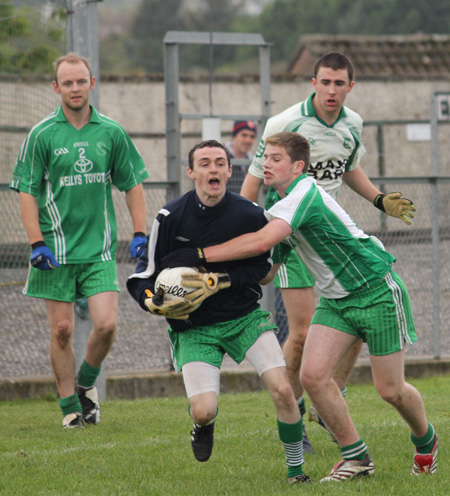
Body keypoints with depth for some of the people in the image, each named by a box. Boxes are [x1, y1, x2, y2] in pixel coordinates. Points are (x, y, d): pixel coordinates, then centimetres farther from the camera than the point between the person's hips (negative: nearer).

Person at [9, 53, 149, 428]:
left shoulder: (111, 133, 3)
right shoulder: (42, 135, -3)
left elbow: (133, 184, 11)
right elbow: (27, 192, -2)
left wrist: (140, 234, 4)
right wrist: (37, 243, -10)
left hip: (99, 248, 1)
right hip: (56, 249, -1)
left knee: (106, 324, -9)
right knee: (62, 329, 1)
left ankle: (86, 383, 18)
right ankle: (70, 406, 14)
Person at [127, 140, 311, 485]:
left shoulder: (250, 214, -9)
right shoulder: (170, 218, -10)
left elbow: (261, 267, -1)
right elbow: (143, 276, -3)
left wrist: (217, 282, -17)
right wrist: (155, 303, -24)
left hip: (245, 316, 1)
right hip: (194, 327, -1)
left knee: (282, 390, -17)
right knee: (203, 412, -16)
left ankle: (296, 468, 4)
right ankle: (203, 424, 25)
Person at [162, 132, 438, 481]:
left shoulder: (306, 193, -24)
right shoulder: (282, 207, 6)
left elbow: (262, 242, -37)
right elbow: (265, 272, 11)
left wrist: (199, 255, -32)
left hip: (377, 291, -8)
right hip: (336, 299, 8)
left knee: (390, 390, -2)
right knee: (312, 375, -10)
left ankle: (426, 441, 30)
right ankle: (357, 458, 3)